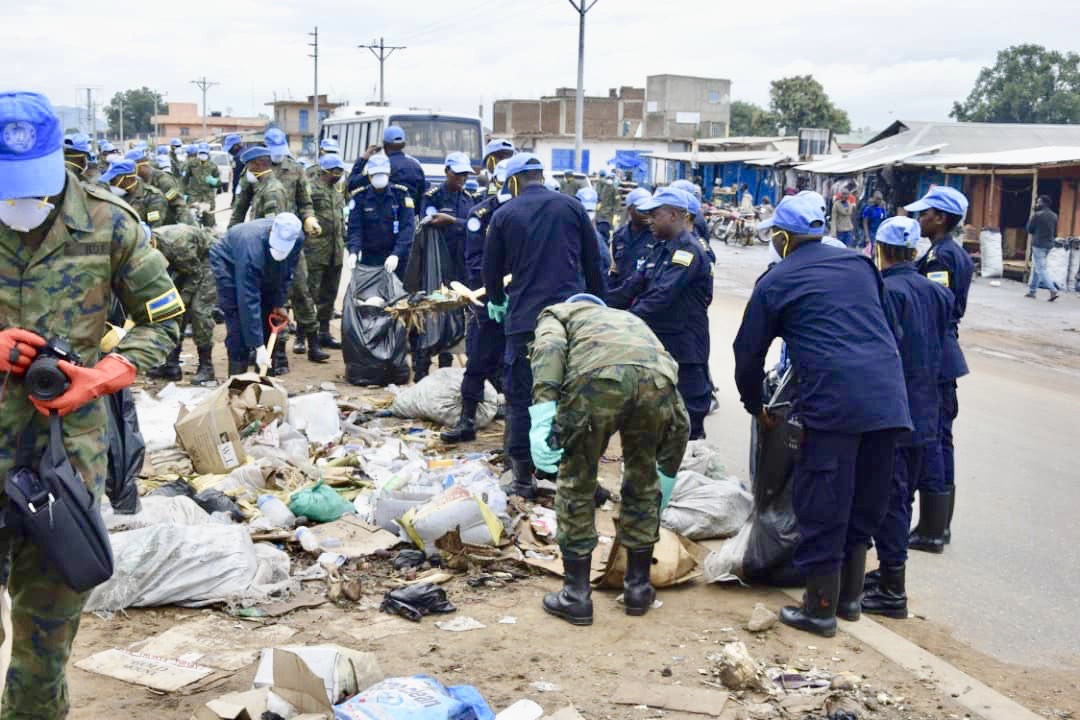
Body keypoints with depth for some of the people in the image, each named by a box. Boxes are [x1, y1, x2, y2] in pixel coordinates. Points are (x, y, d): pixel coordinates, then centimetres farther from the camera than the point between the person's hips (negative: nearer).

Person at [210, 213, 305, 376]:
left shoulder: (298, 239, -28)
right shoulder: (252, 248, -44)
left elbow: (286, 274, -6)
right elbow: (249, 301, -43)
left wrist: (278, 303, -6)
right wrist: (259, 346, -43)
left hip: (265, 271, 6)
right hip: (228, 263, -6)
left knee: (268, 314, 1)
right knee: (238, 318, -17)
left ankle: (268, 374, 10)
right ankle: (237, 375, -9)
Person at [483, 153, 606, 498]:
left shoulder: (504, 215, 3)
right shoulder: (572, 207, 5)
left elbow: (492, 268, 12)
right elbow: (593, 262, 9)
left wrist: (496, 302, 32)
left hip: (523, 319, -1)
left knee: (521, 399, 7)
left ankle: (523, 477, 9)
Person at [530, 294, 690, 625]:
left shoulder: (557, 313, 35)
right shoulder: (631, 319, 44)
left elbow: (549, 349, 5)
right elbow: (680, 420, 40)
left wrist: (542, 415, -5)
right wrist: (666, 474, 49)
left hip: (598, 376, -3)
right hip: (658, 378, 4)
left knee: (576, 485, 17)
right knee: (643, 482, 26)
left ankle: (576, 595, 23)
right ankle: (638, 587, 35)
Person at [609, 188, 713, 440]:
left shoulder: (689, 251, -16)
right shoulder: (662, 248, 13)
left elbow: (661, 296, -26)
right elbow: (636, 284, 7)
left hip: (684, 349, -9)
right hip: (658, 343, 9)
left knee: (688, 418, -1)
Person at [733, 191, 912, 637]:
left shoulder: (775, 281, 6)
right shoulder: (858, 263, 18)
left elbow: (749, 353, 12)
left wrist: (756, 407, 27)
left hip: (833, 400, -5)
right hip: (888, 395, 5)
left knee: (821, 508, 5)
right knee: (865, 503, 17)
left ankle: (820, 609, 13)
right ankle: (850, 594, 30)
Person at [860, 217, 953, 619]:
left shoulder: (884, 292, -16)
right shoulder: (938, 293, 7)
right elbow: (940, 351, 13)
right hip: (926, 416, 8)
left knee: (888, 500, 0)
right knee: (902, 497, 19)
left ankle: (892, 591, 4)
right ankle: (890, 571, 31)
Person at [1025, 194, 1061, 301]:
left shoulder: (1037, 215, -13)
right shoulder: (1054, 216, 8)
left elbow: (1029, 229, -4)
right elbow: (1055, 233, 11)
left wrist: (1031, 217, 7)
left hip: (1038, 245, -7)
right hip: (1049, 245, 7)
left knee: (1040, 269, -7)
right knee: (1035, 267, 18)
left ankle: (1053, 291, -18)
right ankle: (1032, 290, 21)